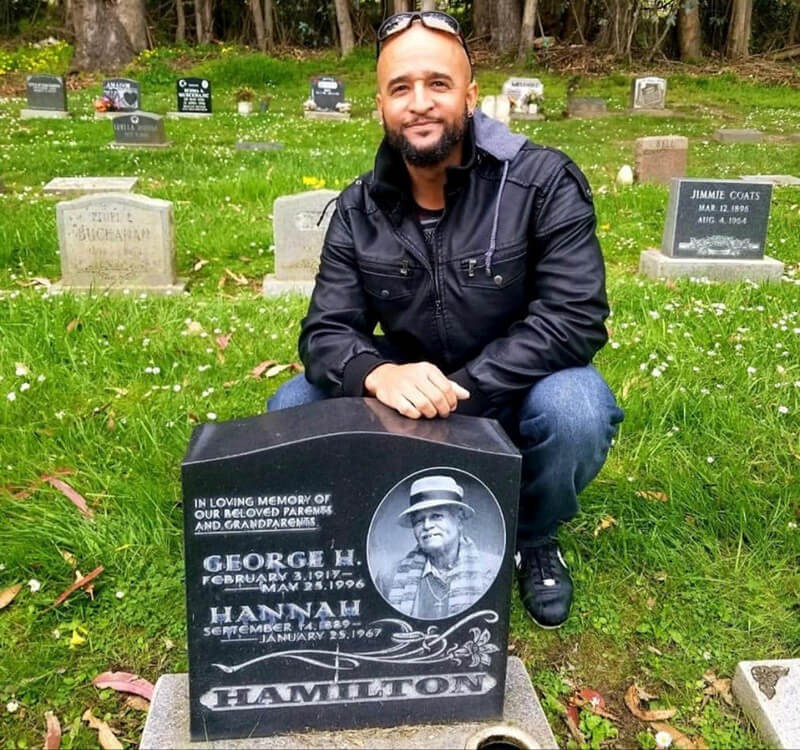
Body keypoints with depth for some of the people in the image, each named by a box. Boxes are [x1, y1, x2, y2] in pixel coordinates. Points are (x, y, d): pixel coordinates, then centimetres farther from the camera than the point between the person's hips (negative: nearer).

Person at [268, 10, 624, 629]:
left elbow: (576, 317, -24)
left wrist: (460, 392, -31)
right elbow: (326, 332, -11)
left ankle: (534, 540, 1)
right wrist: (377, 375, -36)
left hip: (512, 394, -2)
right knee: (292, 410, -16)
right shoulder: (358, 211, -6)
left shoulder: (543, 182, -17)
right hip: (405, 396, 3)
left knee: (574, 410, -34)